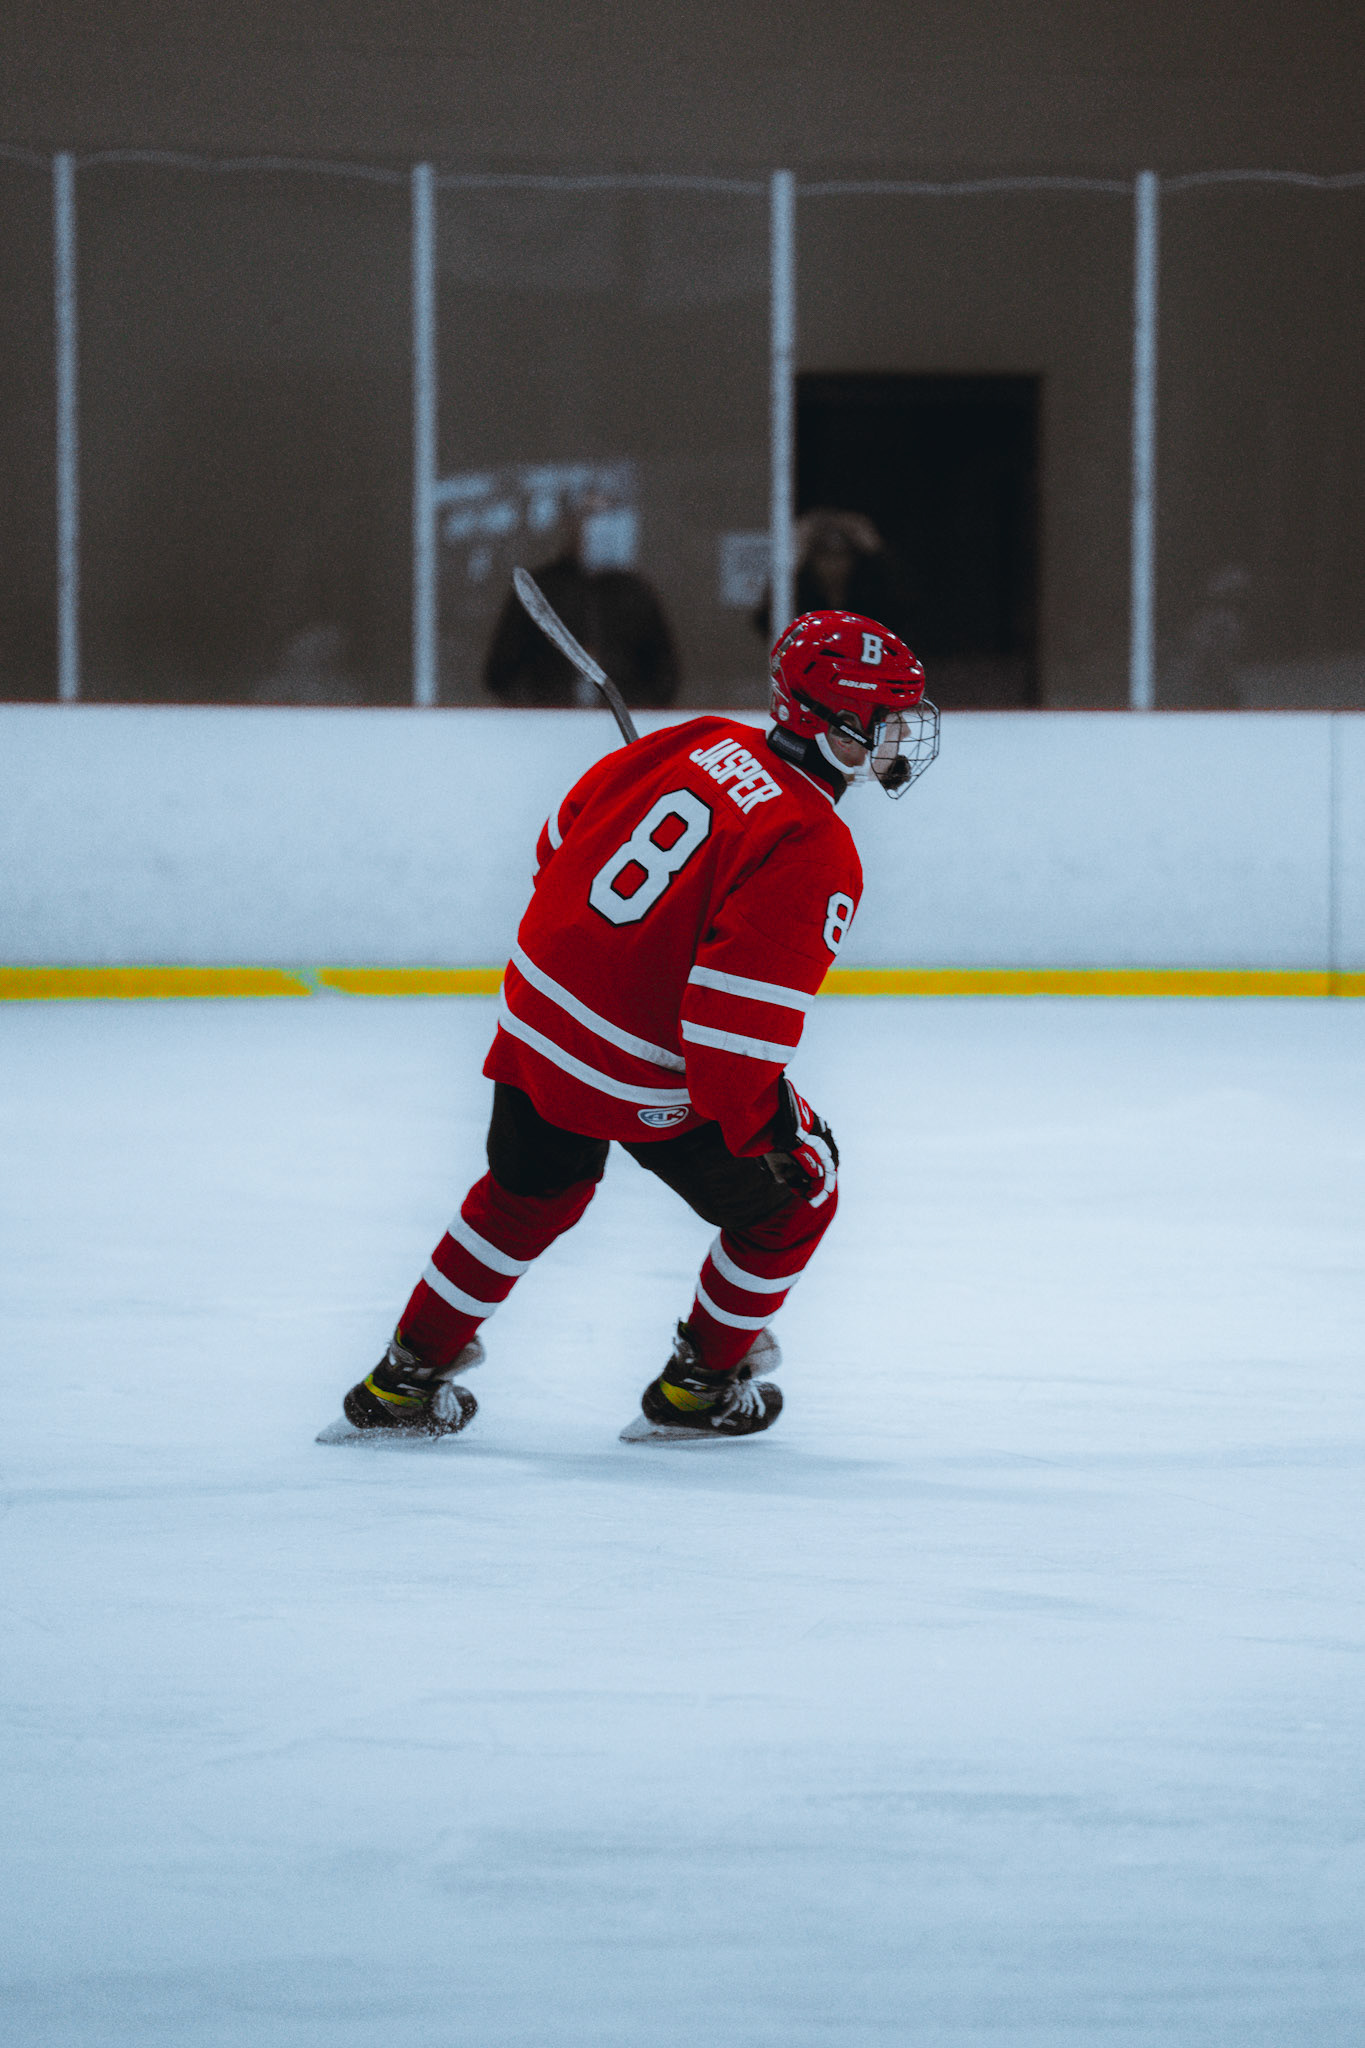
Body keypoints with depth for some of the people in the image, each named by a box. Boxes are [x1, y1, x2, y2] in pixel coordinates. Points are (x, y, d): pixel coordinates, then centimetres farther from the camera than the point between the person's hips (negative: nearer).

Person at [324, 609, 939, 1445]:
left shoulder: (708, 744, 0)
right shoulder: (816, 854, -22)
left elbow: (564, 837, 12)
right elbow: (736, 1021, -28)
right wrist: (761, 1126, -16)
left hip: (539, 1020, 7)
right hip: (645, 1085, -7)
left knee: (529, 1196, 30)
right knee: (793, 1195, 15)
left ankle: (406, 1378, 35)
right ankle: (698, 1386, 26)